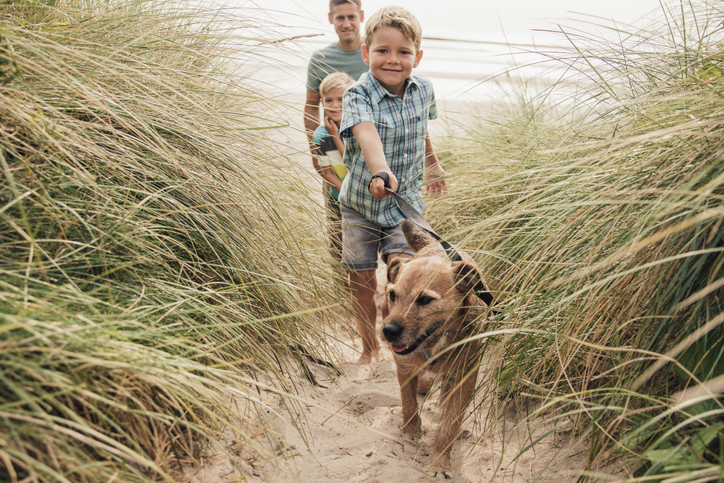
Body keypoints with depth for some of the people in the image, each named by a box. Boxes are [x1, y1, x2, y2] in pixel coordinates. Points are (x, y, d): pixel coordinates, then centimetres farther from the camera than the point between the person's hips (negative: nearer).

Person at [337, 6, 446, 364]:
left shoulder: (423, 89, -4)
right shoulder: (358, 95, -19)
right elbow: (366, 134, -40)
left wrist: (432, 164, 33)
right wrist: (380, 171, -60)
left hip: (406, 201, 2)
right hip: (360, 203, -1)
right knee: (362, 281, 8)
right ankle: (369, 347, 31)